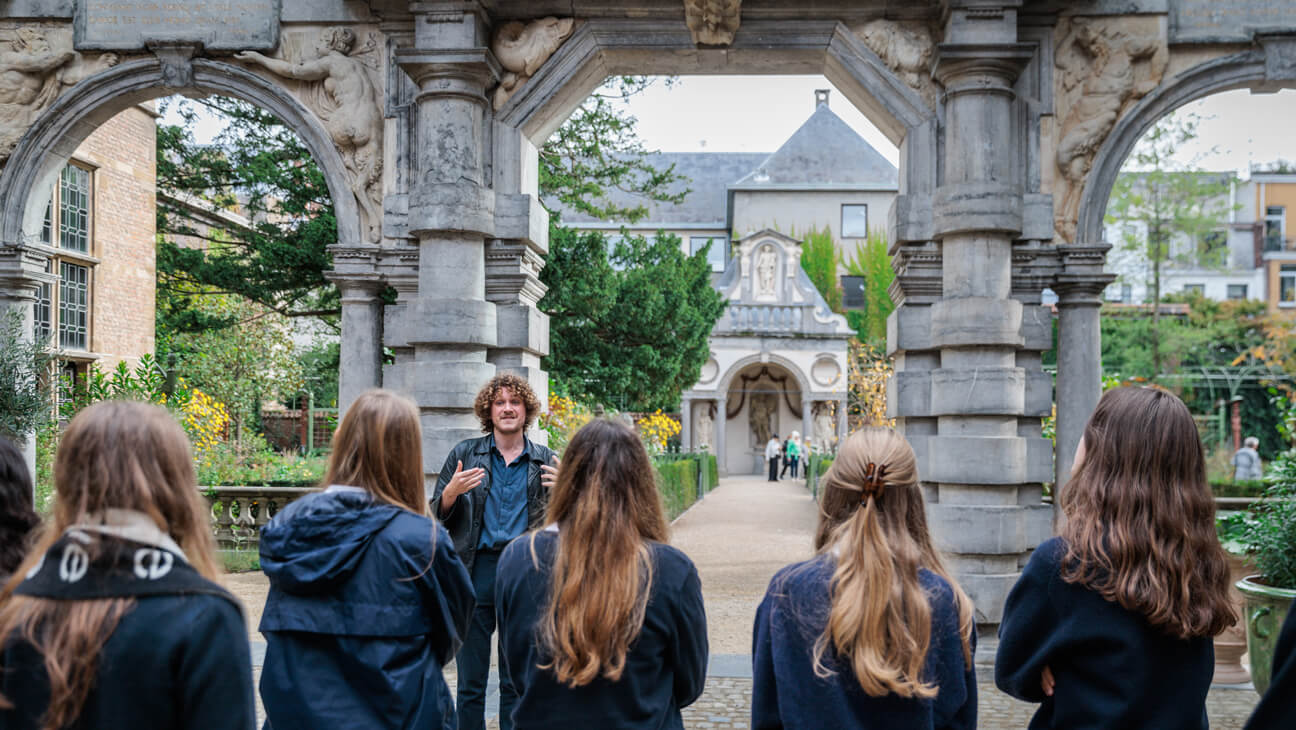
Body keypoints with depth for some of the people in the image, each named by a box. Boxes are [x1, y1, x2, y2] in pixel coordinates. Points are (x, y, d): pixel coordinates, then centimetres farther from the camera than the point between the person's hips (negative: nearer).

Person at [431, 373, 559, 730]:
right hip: (476, 571, 0)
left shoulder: (545, 461, 9)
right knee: (470, 681, 4)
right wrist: (451, 491, -13)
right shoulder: (465, 453, 8)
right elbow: (439, 514, 9)